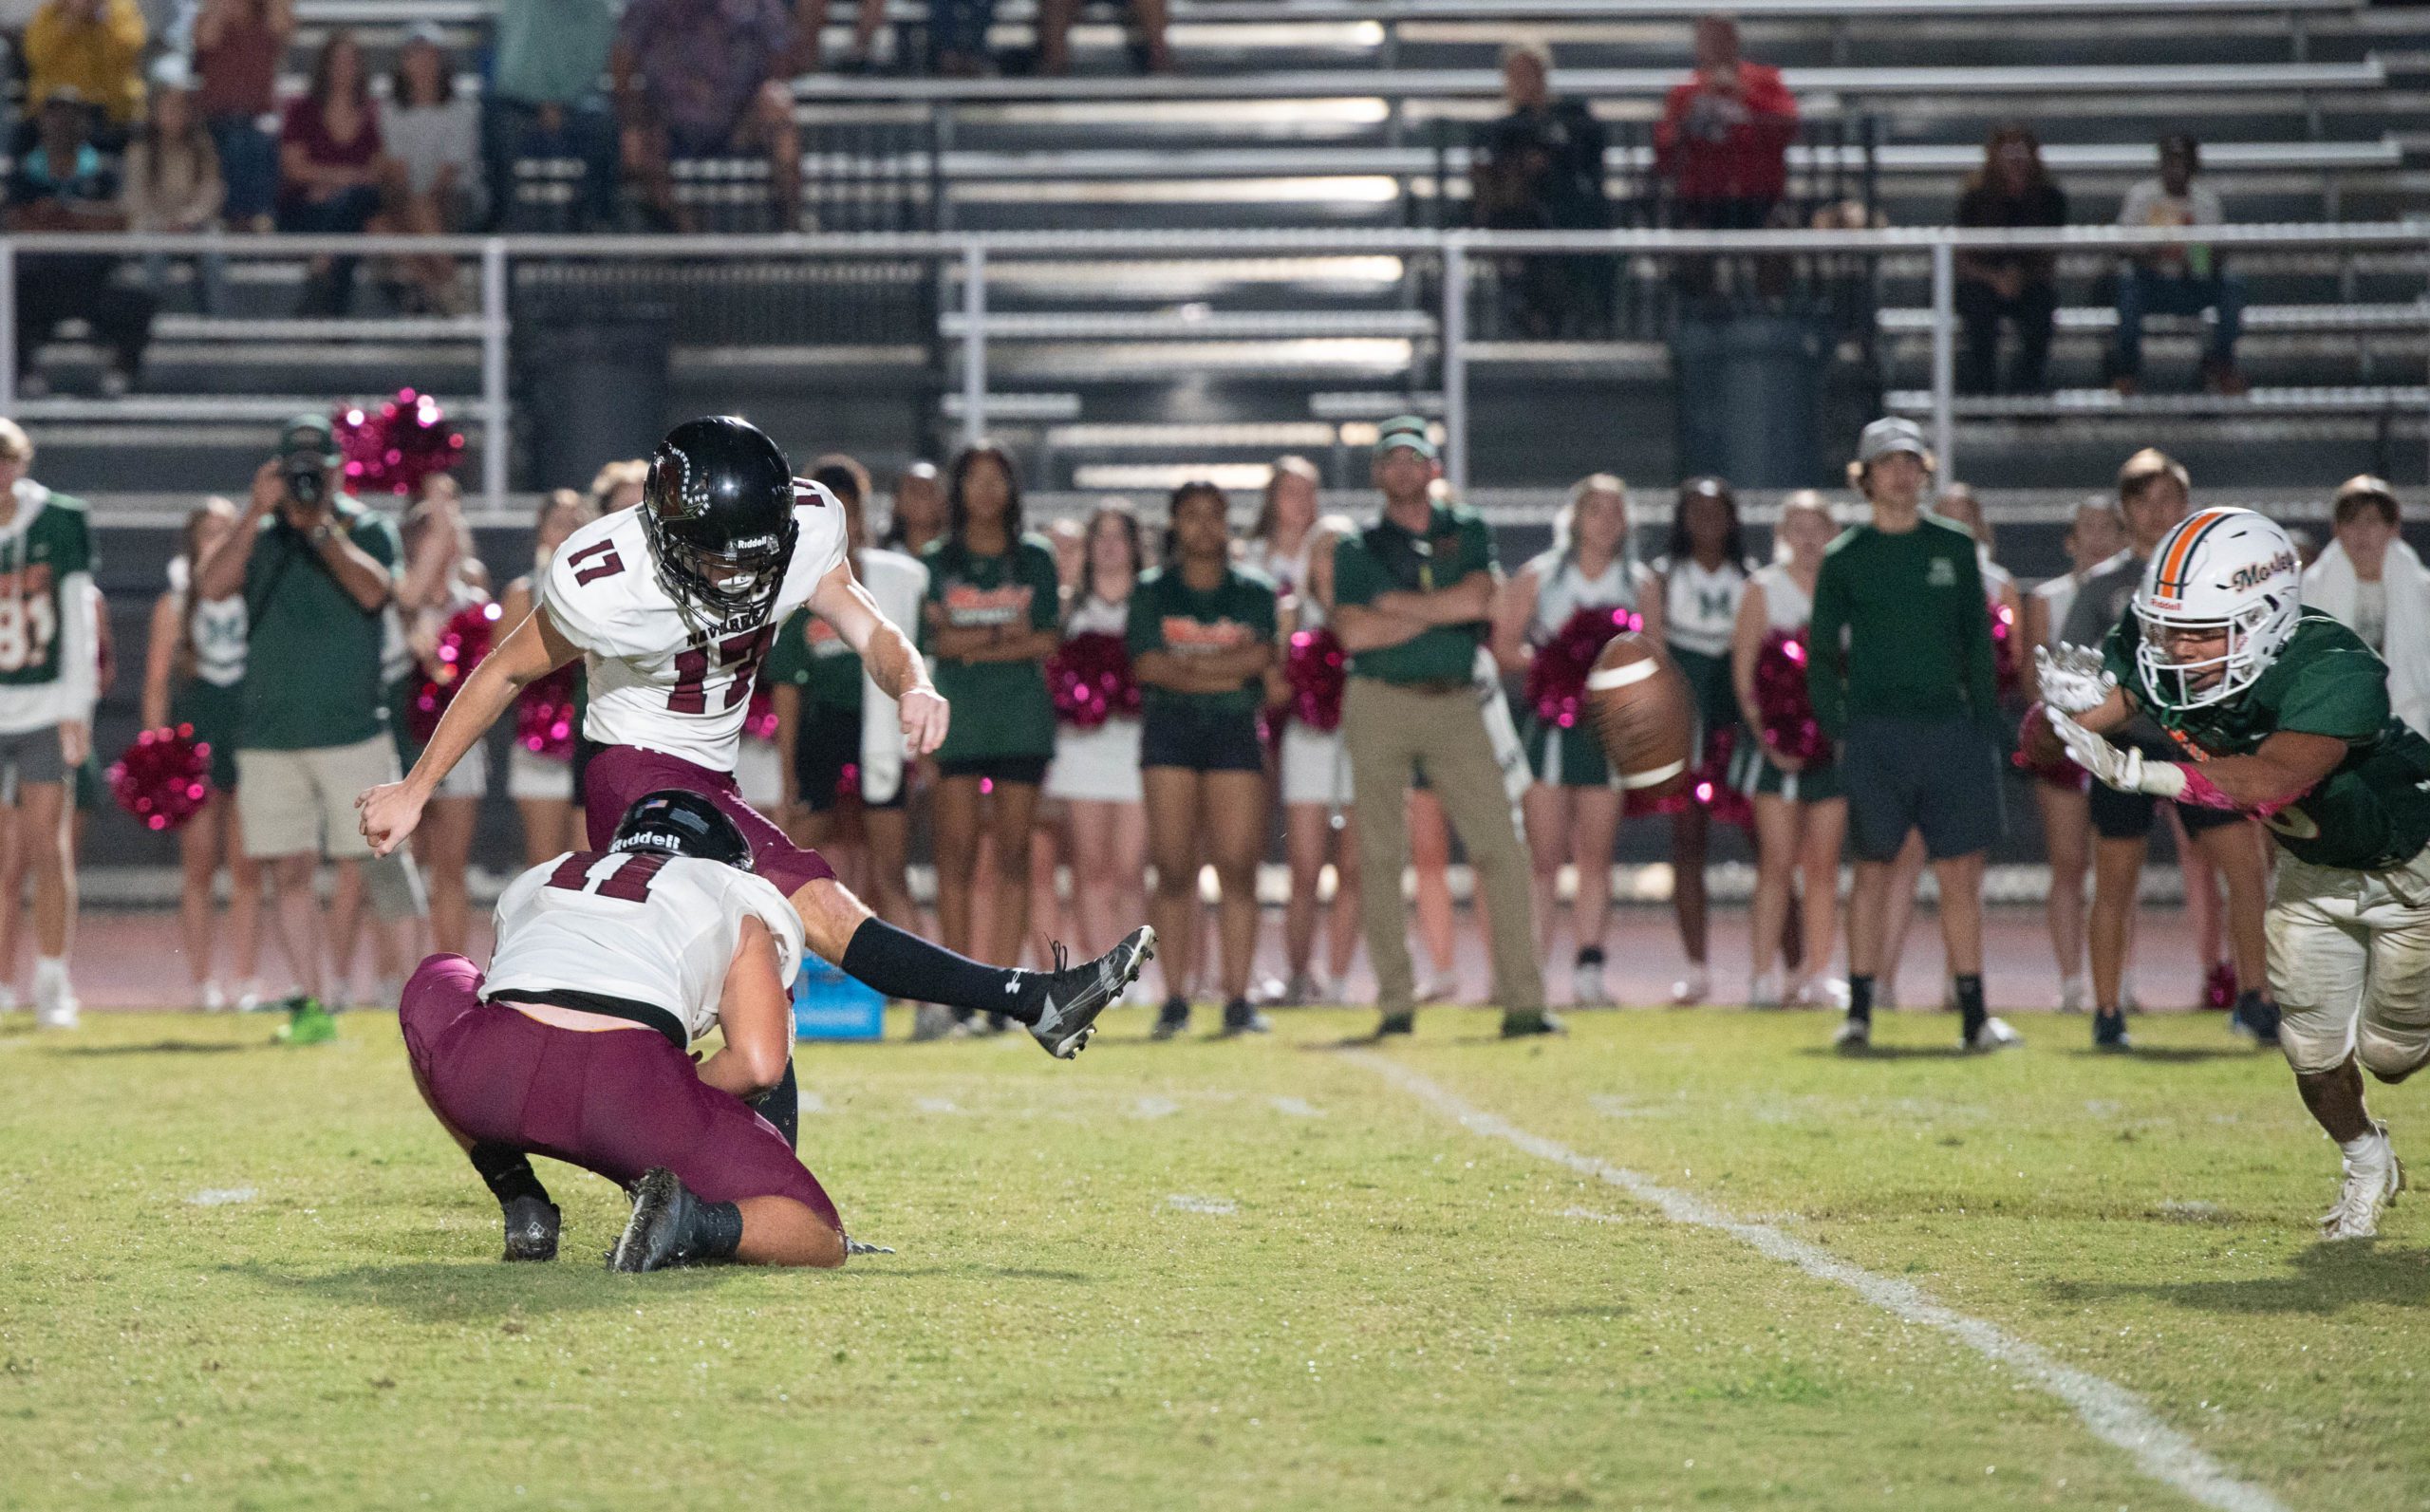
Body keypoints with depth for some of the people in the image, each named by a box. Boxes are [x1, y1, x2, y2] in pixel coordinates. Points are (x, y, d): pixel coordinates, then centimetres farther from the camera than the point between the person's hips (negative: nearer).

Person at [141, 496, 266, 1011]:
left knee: (247, 868, -2)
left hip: (250, 740, 0)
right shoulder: (174, 606, 5)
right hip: (193, 740, 0)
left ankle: (245, 979, 3)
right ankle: (204, 982, 4)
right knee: (198, 867, 0)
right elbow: (156, 683, 6)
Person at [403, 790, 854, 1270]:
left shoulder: (534, 883, 37)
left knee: (436, 982, 40)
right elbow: (760, 1065, 12)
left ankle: (523, 1210, 25)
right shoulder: (735, 905, 27)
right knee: (822, 1241, 14)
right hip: (630, 1081, -2)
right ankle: (701, 1223, -17)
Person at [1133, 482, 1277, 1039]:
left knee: (1238, 868, -8)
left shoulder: (1254, 590, 10)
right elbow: (1150, 665, -5)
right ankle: (1175, 998, -1)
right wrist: (1225, 670, -9)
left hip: (1235, 729, 0)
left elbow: (1260, 655, -6)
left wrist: (1187, 663, -8)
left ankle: (1238, 998, -6)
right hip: (1169, 728, 0)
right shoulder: (1152, 590, 8)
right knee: (1173, 869, -4)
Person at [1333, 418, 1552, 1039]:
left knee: (1501, 848, -8)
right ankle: (1395, 1005, 4)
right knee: (1381, 857, -1)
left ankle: (1522, 1003, -8)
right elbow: (1354, 633, -7)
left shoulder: (1468, 531, 12)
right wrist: (1441, 610, -6)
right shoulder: (1358, 549, 8)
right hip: (1380, 703, -1)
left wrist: (1395, 604, -5)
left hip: (1456, 707, 1)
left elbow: (1478, 600, -7)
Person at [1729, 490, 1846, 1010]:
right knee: (1778, 862, -7)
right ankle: (1765, 976, -6)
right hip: (1776, 739, -3)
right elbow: (1742, 672, -3)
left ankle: (1817, 975, 8)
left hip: (1831, 739, 3)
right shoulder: (1763, 589, 2)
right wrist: (1763, 733, -13)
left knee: (1824, 864, 3)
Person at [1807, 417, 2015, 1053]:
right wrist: (1838, 732, -3)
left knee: (1962, 874, 2)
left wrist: (1982, 726, 3)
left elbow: (1977, 643, 11)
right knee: (1873, 870, 2)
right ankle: (1859, 1012, 5)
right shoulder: (1844, 558, 4)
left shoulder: (1955, 548, 10)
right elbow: (1823, 655, 6)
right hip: (1874, 731, -2)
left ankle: (1974, 1017, 5)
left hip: (1949, 728, 2)